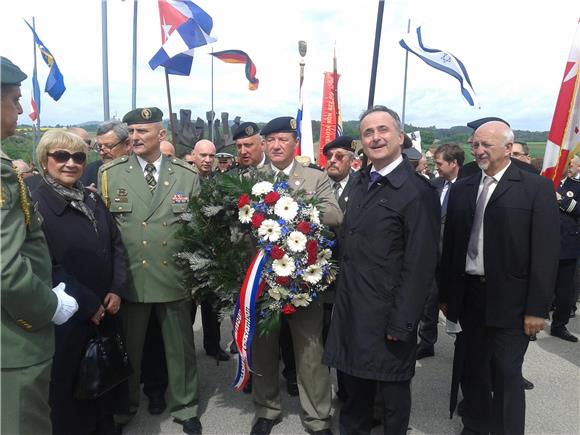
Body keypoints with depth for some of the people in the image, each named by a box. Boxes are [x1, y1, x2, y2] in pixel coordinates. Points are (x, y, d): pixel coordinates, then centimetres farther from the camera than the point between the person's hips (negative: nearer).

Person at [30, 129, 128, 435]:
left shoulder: (93, 200, 9)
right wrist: (87, 304, -15)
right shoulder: (34, 203, -10)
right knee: (71, 386, 11)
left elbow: (116, 245, 10)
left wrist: (117, 290, -3)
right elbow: (46, 265, -16)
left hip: (105, 310, 6)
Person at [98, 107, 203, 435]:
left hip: (174, 278, 0)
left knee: (181, 348, 14)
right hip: (128, 279, 0)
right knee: (128, 349, 16)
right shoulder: (110, 174, 0)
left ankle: (185, 408, 35)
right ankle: (125, 408, 40)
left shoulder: (187, 176, 0)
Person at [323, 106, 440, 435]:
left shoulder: (417, 191, -16)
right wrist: (343, 296, 9)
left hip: (386, 312, -6)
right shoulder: (362, 182, 8)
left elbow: (420, 263, -18)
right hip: (351, 306, 7)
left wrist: (401, 322, -17)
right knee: (354, 383, 22)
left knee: (392, 388, 15)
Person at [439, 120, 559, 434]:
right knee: (473, 369, 17)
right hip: (468, 295, 5)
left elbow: (546, 252, -8)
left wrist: (537, 308, -11)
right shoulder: (461, 189, 7)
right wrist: (445, 294, 9)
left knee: (506, 375, 4)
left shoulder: (537, 188, -5)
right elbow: (450, 244, 8)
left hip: (509, 300, -4)